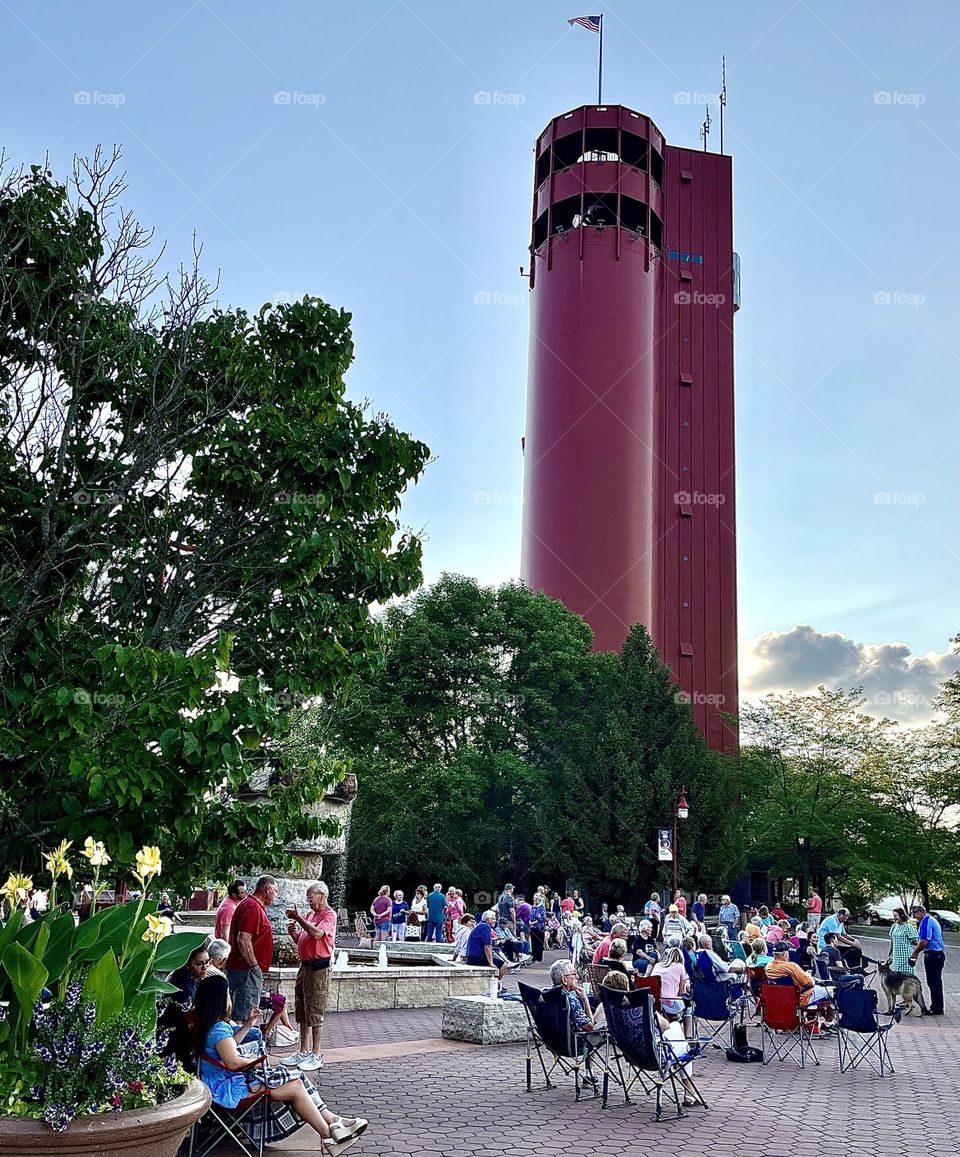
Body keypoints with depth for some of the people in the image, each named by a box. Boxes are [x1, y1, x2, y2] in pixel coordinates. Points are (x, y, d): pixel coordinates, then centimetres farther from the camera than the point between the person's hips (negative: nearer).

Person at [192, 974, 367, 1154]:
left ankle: (331, 1119, 2)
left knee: (296, 1080, 4)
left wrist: (248, 1024, 19)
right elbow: (233, 1062, -28)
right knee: (295, 1086, -12)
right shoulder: (219, 1028, -23)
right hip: (231, 1088, -11)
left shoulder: (210, 1025, 10)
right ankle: (329, 1136, -3)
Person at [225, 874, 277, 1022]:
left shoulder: (250, 904, 16)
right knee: (245, 1017, -7)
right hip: (247, 971, -10)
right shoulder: (253, 907, -17)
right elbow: (243, 940, -25)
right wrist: (255, 966, -20)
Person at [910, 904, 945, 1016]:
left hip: (932, 955, -10)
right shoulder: (932, 919, 16)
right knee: (937, 982, 15)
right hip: (939, 954, 10)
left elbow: (925, 942, -23)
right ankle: (938, 1007, 21)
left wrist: (915, 953, -9)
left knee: (933, 983, -4)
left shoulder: (926, 922, -16)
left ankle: (936, 1009, 0)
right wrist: (917, 952, 20)